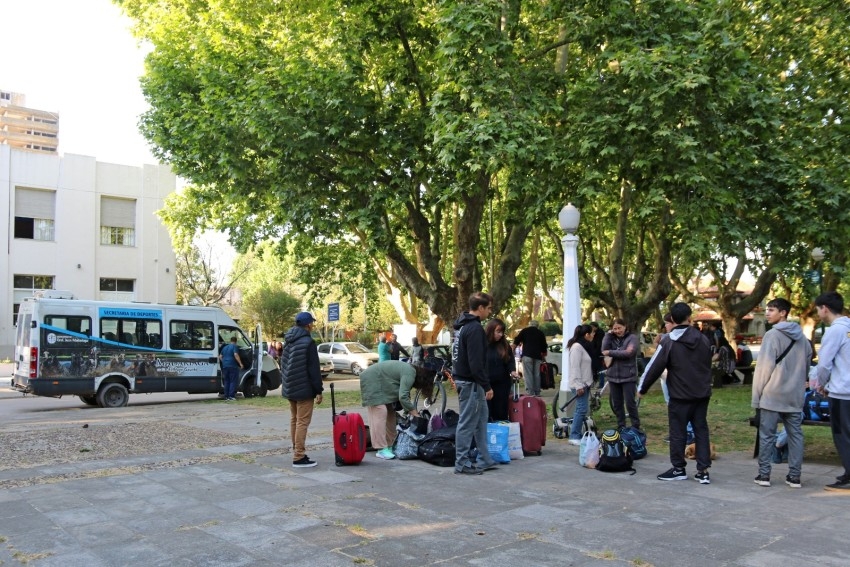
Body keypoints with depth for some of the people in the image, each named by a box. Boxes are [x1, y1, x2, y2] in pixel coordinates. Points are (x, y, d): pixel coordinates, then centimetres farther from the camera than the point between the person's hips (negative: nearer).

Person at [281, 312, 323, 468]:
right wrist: (319, 390, -12)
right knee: (302, 422, -6)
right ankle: (299, 457, -6)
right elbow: (314, 369, -16)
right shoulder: (308, 342, -15)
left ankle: (297, 452, 22)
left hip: (290, 388, 9)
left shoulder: (289, 341, 11)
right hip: (304, 389, -9)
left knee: (294, 420, 15)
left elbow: (283, 365, 17)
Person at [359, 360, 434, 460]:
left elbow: (403, 395, 13)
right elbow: (403, 397, -28)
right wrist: (414, 412, -23)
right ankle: (381, 450, -15)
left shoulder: (410, 370, 8)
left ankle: (390, 445, 14)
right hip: (371, 381, -11)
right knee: (380, 413, -15)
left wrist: (412, 411, 4)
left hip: (381, 383, 11)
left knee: (390, 413, 10)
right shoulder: (409, 374, -22)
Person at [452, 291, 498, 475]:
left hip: (462, 377, 10)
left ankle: (484, 459, 22)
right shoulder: (475, 328, -19)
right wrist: (487, 386, -19)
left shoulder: (461, 325, 12)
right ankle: (462, 463, 5)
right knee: (468, 422, -2)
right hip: (470, 382, -10)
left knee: (481, 418, 16)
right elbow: (476, 362, -24)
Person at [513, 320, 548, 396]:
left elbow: (516, 341, 3)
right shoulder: (541, 333, 18)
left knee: (528, 374, -7)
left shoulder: (525, 330, 9)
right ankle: (537, 392, 8)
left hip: (527, 355, -4)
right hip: (537, 356, 4)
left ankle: (530, 392, -16)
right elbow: (544, 347, 19)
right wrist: (542, 355, 32)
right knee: (537, 374, 8)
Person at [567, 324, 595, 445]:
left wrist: (588, 383, 18)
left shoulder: (586, 346, 16)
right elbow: (575, 367, -20)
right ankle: (574, 437, -8)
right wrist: (578, 385, -22)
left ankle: (577, 435, 13)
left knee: (581, 410, 9)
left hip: (585, 383, 10)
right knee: (582, 409, -11)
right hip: (580, 384, -10)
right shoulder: (577, 347, -15)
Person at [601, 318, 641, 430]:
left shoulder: (632, 337, -3)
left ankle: (636, 427, 8)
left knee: (630, 403, -4)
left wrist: (610, 353, -13)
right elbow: (604, 350, -6)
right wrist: (608, 334, -6)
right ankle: (620, 427, 21)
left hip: (628, 376, -5)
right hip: (613, 376, 5)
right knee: (616, 404, 10)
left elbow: (629, 352, -18)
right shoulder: (612, 338, 10)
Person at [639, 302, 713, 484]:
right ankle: (703, 471, 8)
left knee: (678, 432, 5)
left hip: (680, 396, -5)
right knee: (701, 430, 9)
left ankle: (679, 469, 14)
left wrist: (642, 389, 2)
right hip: (702, 395, 5)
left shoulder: (668, 341, -11)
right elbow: (708, 365, 16)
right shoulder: (703, 339, 4)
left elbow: (655, 367, -8)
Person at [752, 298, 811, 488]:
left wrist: (757, 395, -8)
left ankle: (764, 474, 3)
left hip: (772, 395, -6)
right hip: (795, 396, 6)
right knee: (795, 435, 9)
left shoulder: (772, 335, -11)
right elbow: (806, 366, 14)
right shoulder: (802, 337, 11)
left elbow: (765, 367, -14)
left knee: (767, 435, 1)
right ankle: (794, 476, 10)